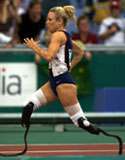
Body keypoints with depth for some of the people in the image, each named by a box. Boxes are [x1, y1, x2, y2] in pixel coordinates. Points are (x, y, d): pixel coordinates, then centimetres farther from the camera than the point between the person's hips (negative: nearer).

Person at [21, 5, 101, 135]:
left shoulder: (58, 35, -11)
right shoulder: (66, 35, 17)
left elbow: (49, 56, -25)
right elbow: (80, 53, 32)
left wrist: (35, 47, -10)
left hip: (63, 82, -10)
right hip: (54, 82, 10)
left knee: (80, 120, -7)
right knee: (28, 105, 0)